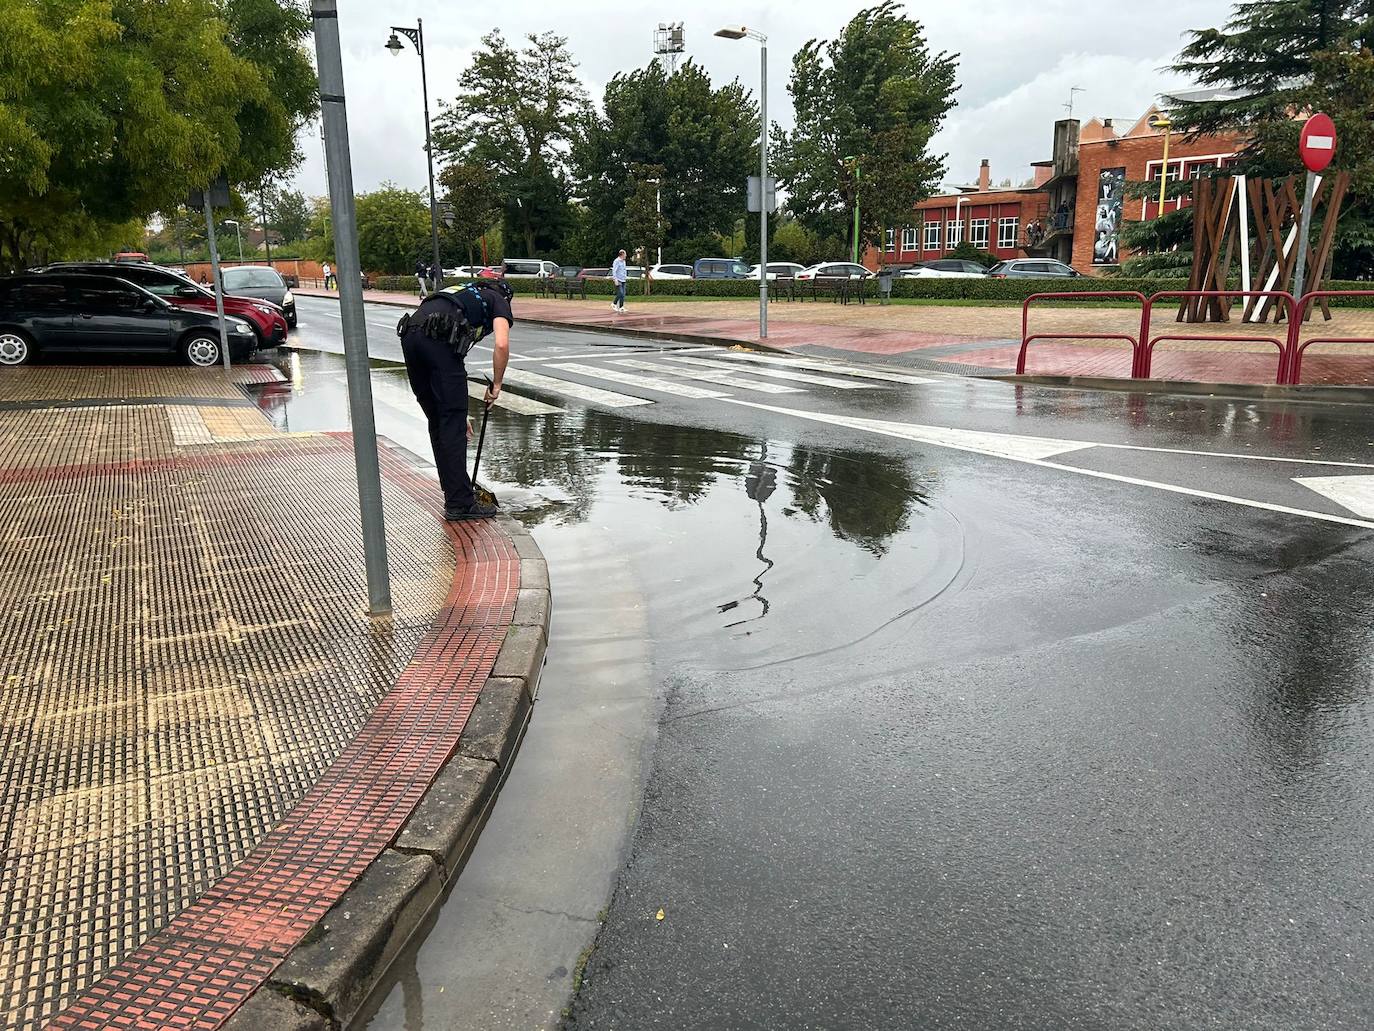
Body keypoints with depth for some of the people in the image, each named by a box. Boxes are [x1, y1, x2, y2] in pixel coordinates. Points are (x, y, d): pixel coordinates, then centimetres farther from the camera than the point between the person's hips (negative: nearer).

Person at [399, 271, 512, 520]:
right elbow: (501, 345, -3)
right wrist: (496, 384, 11)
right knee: (453, 424, 0)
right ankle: (459, 503, 4)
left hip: (409, 334, 7)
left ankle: (454, 491, 26)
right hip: (438, 339, -7)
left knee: (437, 422, 18)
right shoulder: (498, 300, 21)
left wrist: (458, 411, 43)